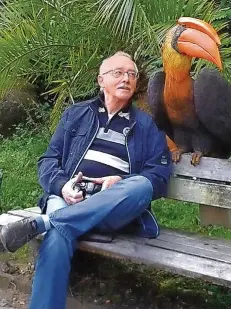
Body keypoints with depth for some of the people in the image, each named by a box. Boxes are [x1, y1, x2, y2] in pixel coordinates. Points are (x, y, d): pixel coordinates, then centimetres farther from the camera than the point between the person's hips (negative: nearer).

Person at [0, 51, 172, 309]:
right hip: (70, 198, 0)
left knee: (142, 185, -35)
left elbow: (160, 175, 7)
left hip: (116, 210, 1)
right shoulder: (75, 114, 20)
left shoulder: (146, 125, 18)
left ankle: (39, 223, -38)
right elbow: (48, 160, 13)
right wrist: (62, 185, -10)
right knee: (58, 236, -36)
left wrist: (121, 182, -13)